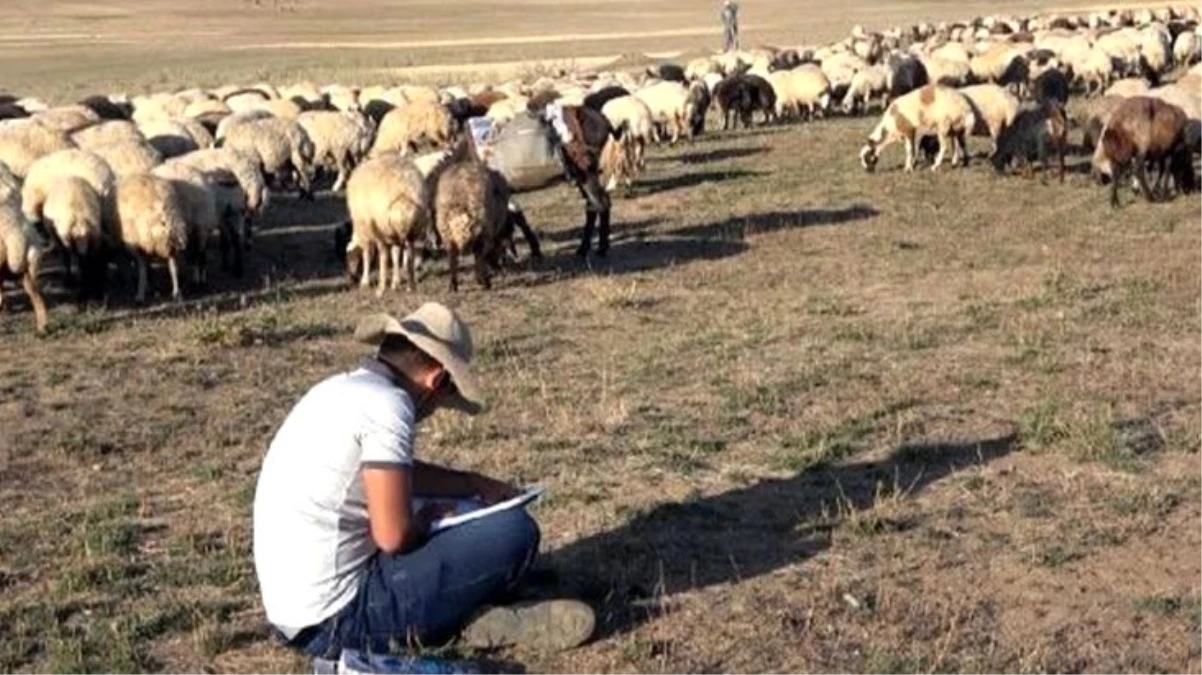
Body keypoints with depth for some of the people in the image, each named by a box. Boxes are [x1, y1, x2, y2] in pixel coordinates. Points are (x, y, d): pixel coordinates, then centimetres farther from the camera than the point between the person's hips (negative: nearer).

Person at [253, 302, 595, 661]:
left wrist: (479, 485, 26)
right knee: (513, 530, -10)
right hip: (340, 620, -9)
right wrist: (427, 519, 0)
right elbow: (394, 535, -21)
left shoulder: (341, 389, 12)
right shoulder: (387, 404, -16)